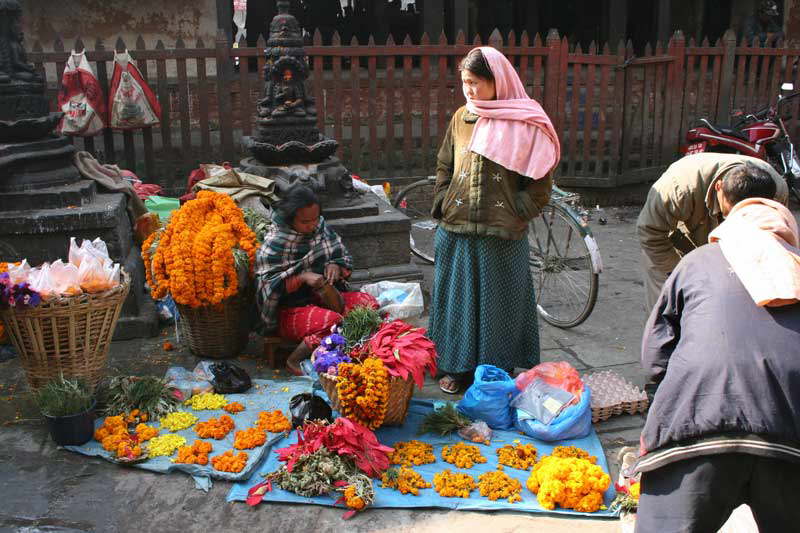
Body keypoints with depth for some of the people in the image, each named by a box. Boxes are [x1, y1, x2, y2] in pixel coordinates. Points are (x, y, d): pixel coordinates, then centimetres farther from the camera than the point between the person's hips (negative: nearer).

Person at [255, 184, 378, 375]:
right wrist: (303, 277, -26)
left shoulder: (321, 227, 4)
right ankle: (294, 360, -14)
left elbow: (344, 256, 14)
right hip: (289, 309, -7)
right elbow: (268, 284, -16)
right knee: (332, 322, -33)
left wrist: (335, 266, -10)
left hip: (321, 297, 7)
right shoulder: (274, 242, -14)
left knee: (369, 302, -12)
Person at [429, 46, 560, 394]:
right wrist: (443, 205, 5)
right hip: (455, 230, 4)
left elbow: (539, 185, -4)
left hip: (501, 235, -4)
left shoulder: (524, 124, -5)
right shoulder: (461, 118, 8)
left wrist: (513, 215, -11)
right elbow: (444, 167, 16)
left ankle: (498, 371, 23)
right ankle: (456, 367, 26)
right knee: (457, 298, 12)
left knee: (499, 300, 7)